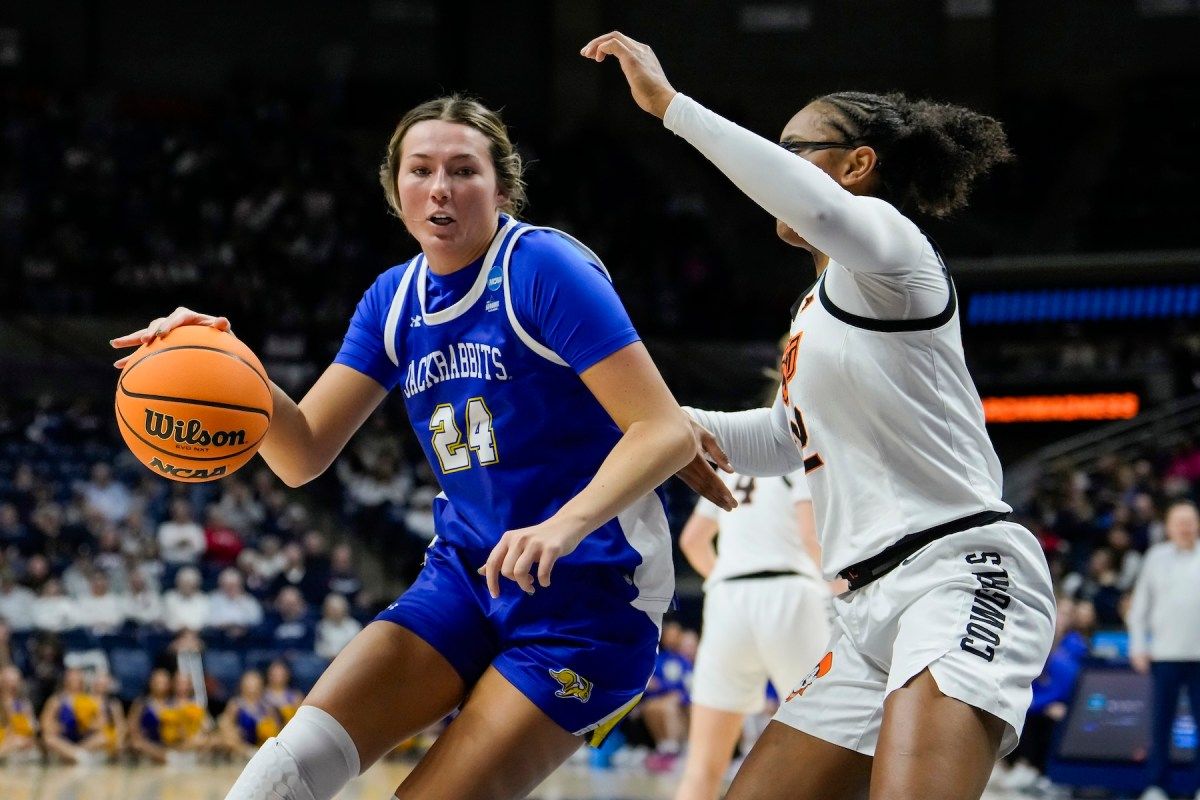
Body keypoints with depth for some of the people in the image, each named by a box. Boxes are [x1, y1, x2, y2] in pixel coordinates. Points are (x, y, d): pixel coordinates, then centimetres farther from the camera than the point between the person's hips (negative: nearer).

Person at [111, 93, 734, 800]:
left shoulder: (545, 268, -14)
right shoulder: (395, 299, 7)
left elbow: (666, 430, -19)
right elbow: (303, 454, 4)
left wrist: (566, 524, -35)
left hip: (589, 594, -6)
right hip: (468, 577, 6)